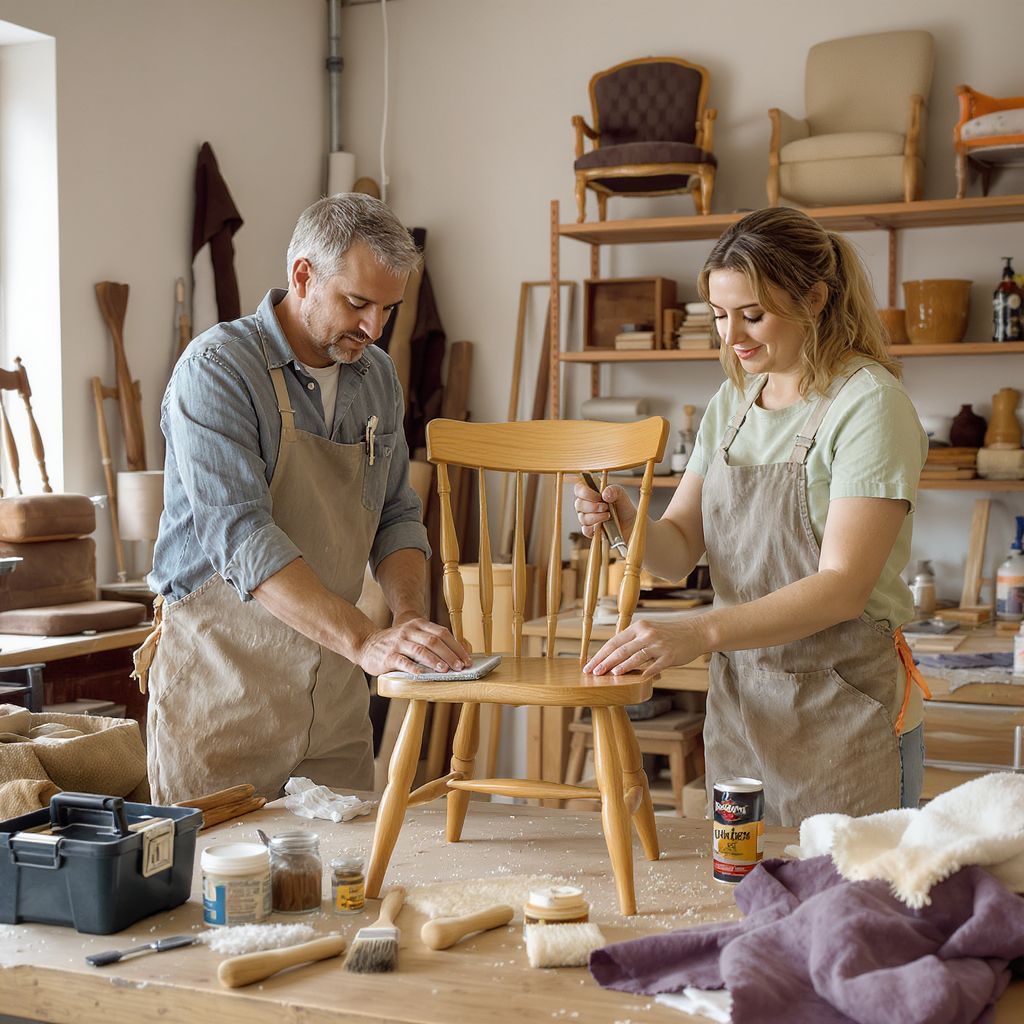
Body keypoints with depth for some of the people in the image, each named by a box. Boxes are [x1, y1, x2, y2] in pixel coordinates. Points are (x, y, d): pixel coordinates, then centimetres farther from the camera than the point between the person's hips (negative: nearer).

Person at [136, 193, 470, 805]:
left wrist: (409, 616, -7)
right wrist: (365, 641, -34)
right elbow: (240, 536, -26)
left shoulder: (377, 376, 7)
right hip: (224, 688, -6)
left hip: (333, 686, 6)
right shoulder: (218, 368, -15)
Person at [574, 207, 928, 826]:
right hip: (739, 698, 6)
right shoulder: (731, 403, 9)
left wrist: (701, 632, -32)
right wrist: (630, 525, -15)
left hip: (843, 709, -6)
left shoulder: (869, 403, -13)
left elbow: (843, 587, -21)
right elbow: (680, 549, 7)